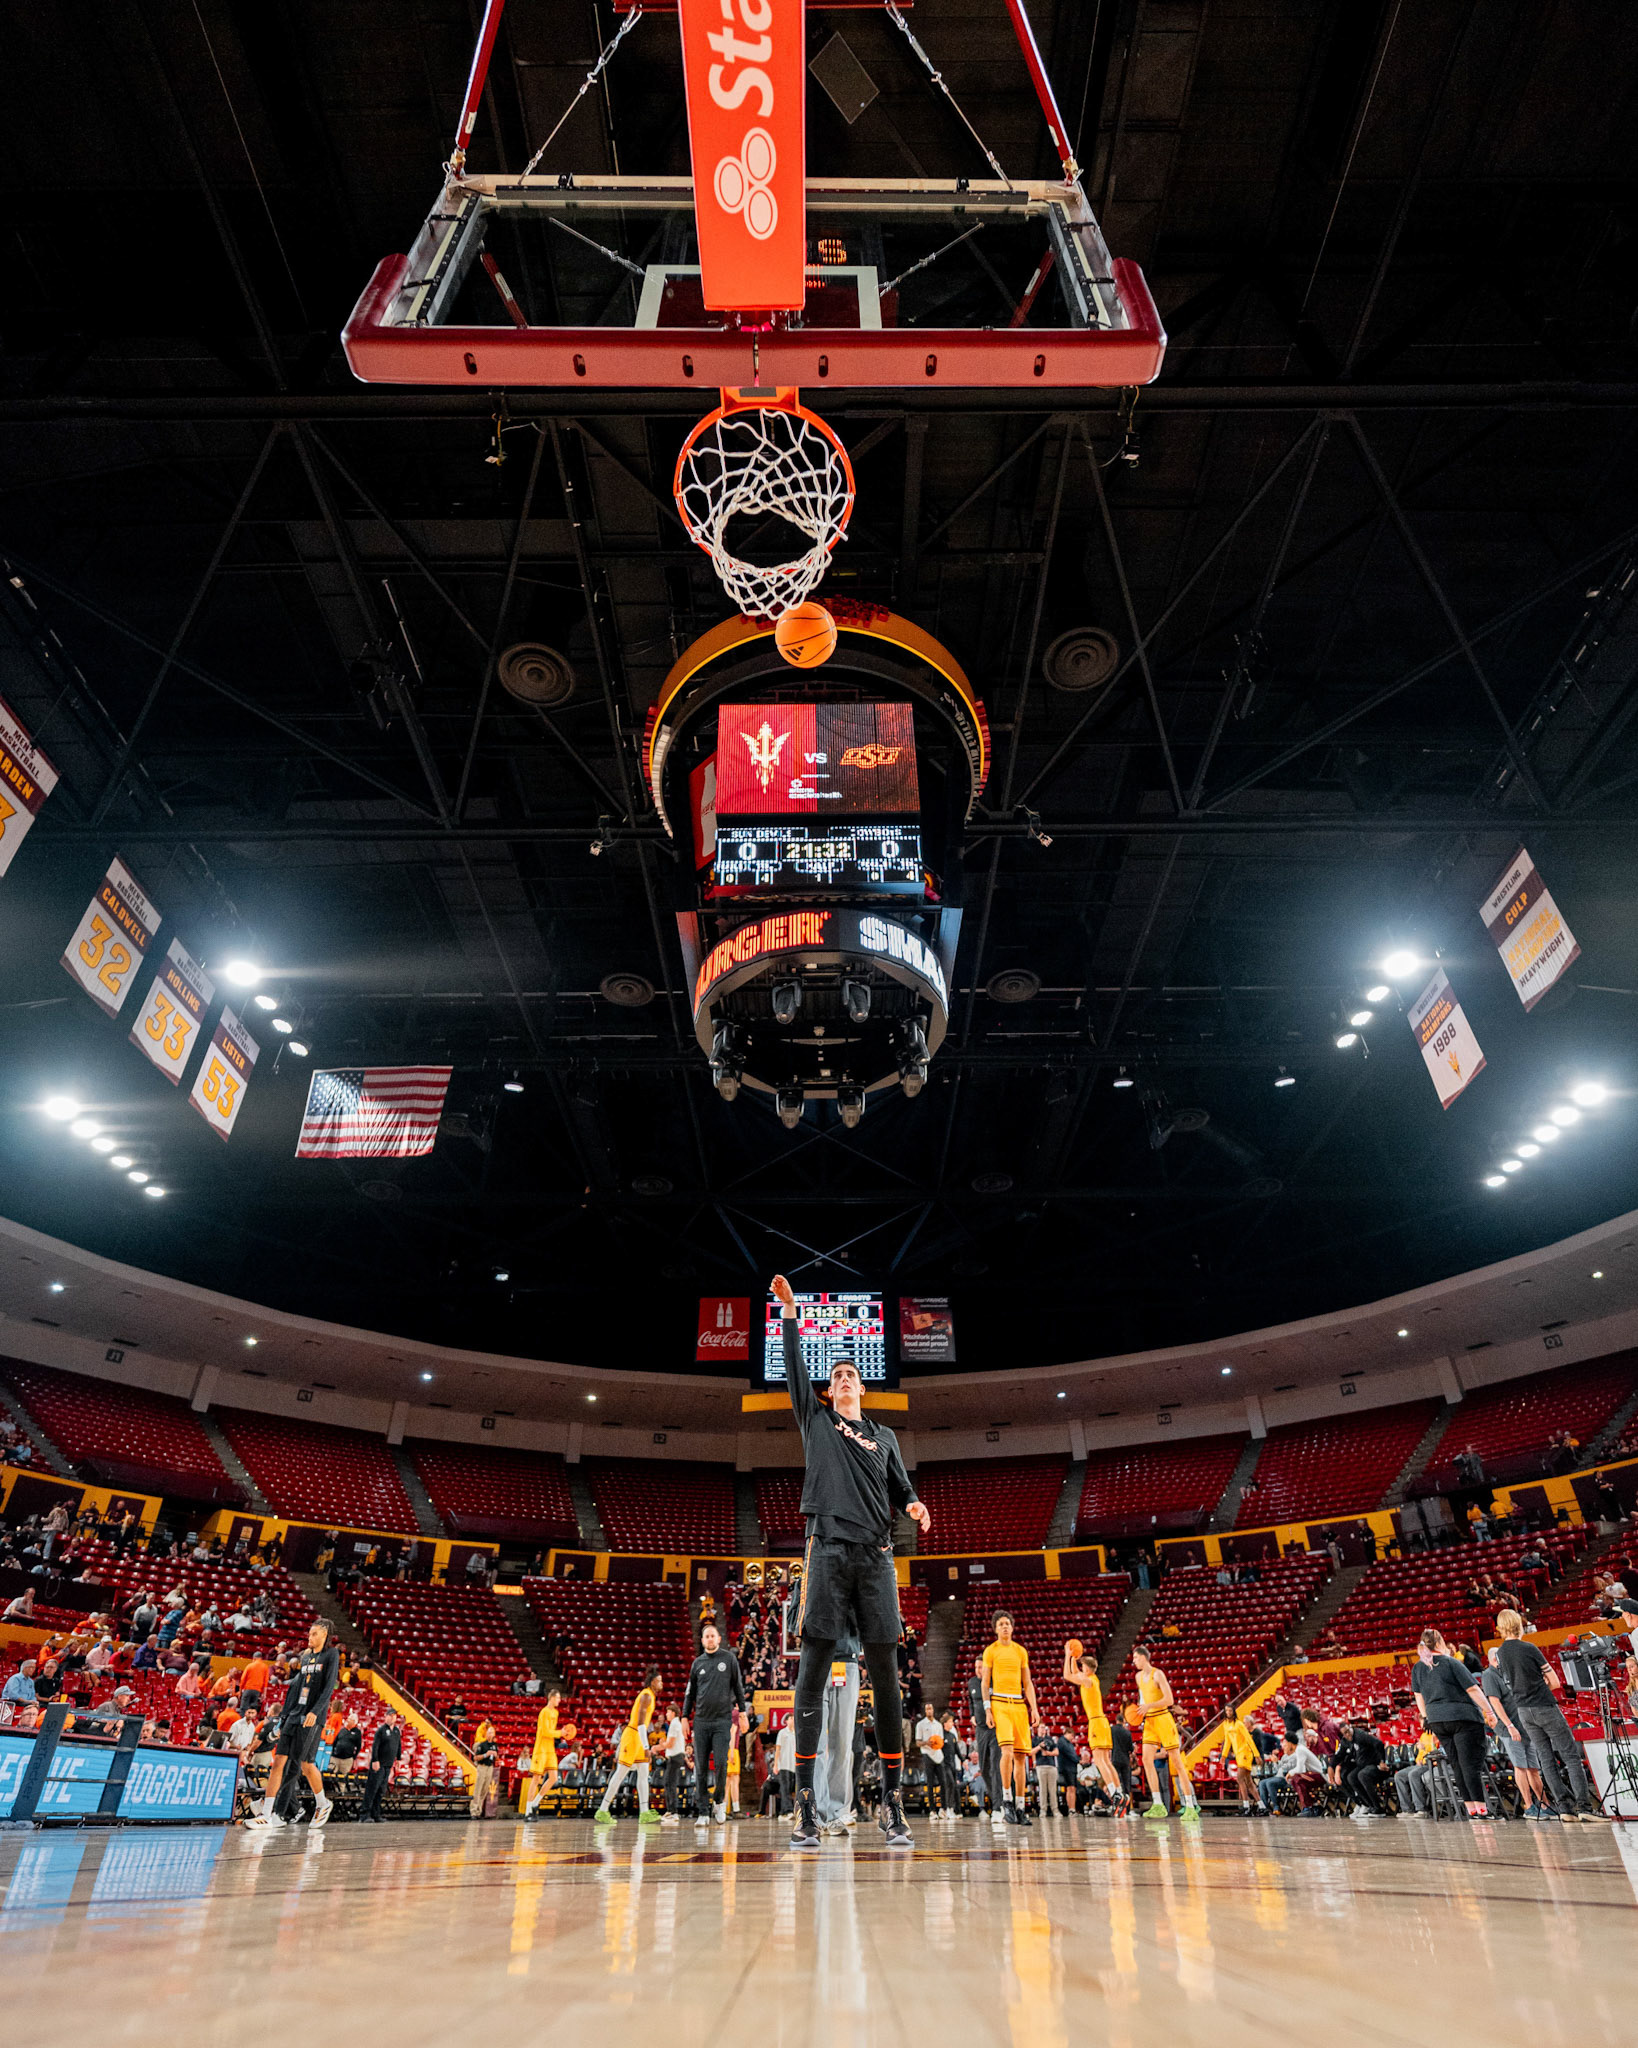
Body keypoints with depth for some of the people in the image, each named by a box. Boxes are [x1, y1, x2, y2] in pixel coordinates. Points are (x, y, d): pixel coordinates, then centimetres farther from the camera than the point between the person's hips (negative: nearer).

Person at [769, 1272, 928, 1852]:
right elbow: (794, 1368, 8)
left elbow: (900, 1489, 18)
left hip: (876, 1554, 2)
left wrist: (913, 1506, -5)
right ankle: (804, 1803, 1)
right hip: (828, 1549, -2)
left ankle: (891, 1803, 6)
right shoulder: (817, 1419, 15)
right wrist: (789, 1310, 4)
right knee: (813, 1672, -4)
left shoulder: (884, 1436, 21)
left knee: (885, 1675, 0)